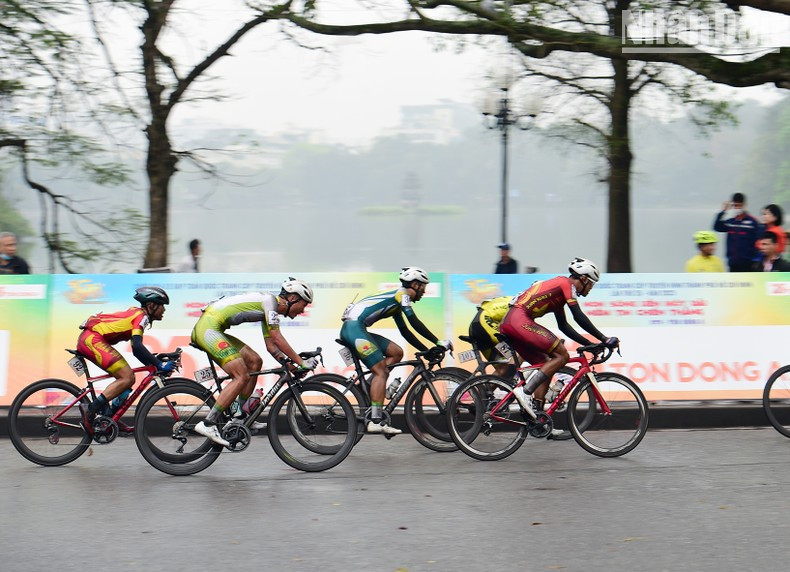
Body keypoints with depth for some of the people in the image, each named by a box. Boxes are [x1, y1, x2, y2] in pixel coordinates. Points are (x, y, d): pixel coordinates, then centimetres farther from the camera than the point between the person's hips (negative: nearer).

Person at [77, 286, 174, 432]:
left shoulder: (135, 314, 22)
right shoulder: (142, 316, -8)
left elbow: (136, 351, 25)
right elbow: (137, 346, -22)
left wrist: (153, 365, 15)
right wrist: (160, 365, -19)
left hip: (87, 338, 10)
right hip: (92, 339, -10)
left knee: (128, 377, 10)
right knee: (127, 377, -15)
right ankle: (91, 410, -18)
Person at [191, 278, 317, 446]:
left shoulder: (271, 311, 19)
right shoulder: (270, 300, -10)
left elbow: (271, 345, 22)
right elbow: (277, 338, -15)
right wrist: (301, 362, -12)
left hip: (212, 329, 10)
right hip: (208, 327, -10)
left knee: (255, 361, 14)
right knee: (242, 376, -15)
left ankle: (239, 414, 17)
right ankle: (208, 424, -16)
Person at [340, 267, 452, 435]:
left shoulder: (396, 302, 25)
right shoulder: (402, 293, -2)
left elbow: (405, 332, 28)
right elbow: (414, 322, -11)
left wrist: (427, 351, 23)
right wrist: (438, 342, -8)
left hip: (356, 329, 9)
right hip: (354, 327, -9)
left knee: (397, 353, 10)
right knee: (381, 371, -12)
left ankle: (368, 386, 3)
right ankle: (375, 421, -17)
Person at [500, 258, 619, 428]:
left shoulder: (558, 291, 28)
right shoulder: (566, 283, 0)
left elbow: (564, 326, 31)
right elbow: (579, 317, -8)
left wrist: (589, 343, 26)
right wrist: (604, 339, -5)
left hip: (508, 324, 10)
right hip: (520, 320, -10)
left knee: (546, 366, 14)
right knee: (562, 355, -10)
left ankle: (537, 419, 10)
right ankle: (525, 391, -17)